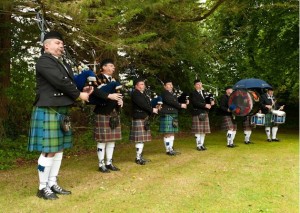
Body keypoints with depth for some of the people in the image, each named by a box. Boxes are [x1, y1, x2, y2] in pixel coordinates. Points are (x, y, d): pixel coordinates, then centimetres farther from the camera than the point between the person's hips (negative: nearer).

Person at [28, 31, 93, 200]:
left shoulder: (62, 63, 19)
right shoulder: (44, 61, -10)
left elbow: (70, 82, 15)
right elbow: (60, 82, -19)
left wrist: (83, 90, -4)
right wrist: (78, 95, -9)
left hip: (62, 111, 9)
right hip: (48, 111, -9)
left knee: (59, 149, 12)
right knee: (49, 151, -3)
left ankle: (53, 183, 23)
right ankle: (43, 187, 10)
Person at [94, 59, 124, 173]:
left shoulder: (114, 80, 20)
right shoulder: (97, 78, -4)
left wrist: (120, 100, -1)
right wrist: (109, 96, -22)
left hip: (114, 113, 8)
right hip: (102, 113, -8)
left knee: (112, 139, 10)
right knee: (102, 139, -2)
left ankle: (109, 163, 19)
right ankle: (101, 164, 8)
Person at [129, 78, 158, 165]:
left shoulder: (143, 94, 20)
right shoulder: (135, 94, -9)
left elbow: (148, 104, 15)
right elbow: (142, 104, -18)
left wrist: (155, 108, -5)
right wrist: (152, 110, -12)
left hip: (145, 119, 9)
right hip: (138, 119, -9)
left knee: (142, 139, 10)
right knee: (139, 139, -6)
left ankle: (140, 156, 18)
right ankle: (138, 158, 1)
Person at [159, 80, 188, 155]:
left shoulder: (173, 94, 19)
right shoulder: (164, 93, -7)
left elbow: (176, 102, 15)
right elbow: (170, 102, -19)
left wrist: (184, 103, -2)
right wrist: (180, 105, -15)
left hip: (174, 116, 9)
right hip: (167, 115, -8)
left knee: (172, 133, 10)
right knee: (167, 134, -4)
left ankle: (171, 149, 17)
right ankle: (168, 150, 2)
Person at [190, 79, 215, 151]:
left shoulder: (205, 92, 16)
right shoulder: (193, 94, -2)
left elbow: (210, 98, 13)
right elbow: (195, 103, -16)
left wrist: (212, 101, -10)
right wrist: (205, 105, -20)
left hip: (205, 113, 6)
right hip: (197, 114, -6)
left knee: (204, 130, 8)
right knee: (198, 130, -3)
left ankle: (202, 144, 16)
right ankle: (198, 145, 5)